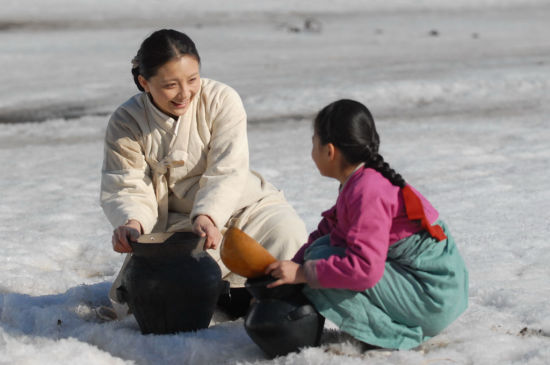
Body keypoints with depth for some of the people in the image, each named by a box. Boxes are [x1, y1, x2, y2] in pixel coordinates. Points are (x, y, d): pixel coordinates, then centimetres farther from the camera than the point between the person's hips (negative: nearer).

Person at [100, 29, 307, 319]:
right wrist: (132, 222, -36)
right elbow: (126, 189, -12)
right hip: (176, 222, 1)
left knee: (287, 236, -30)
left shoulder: (222, 99, -12)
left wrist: (207, 216, -38)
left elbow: (227, 172, -19)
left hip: (238, 206, 0)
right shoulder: (126, 123, -9)